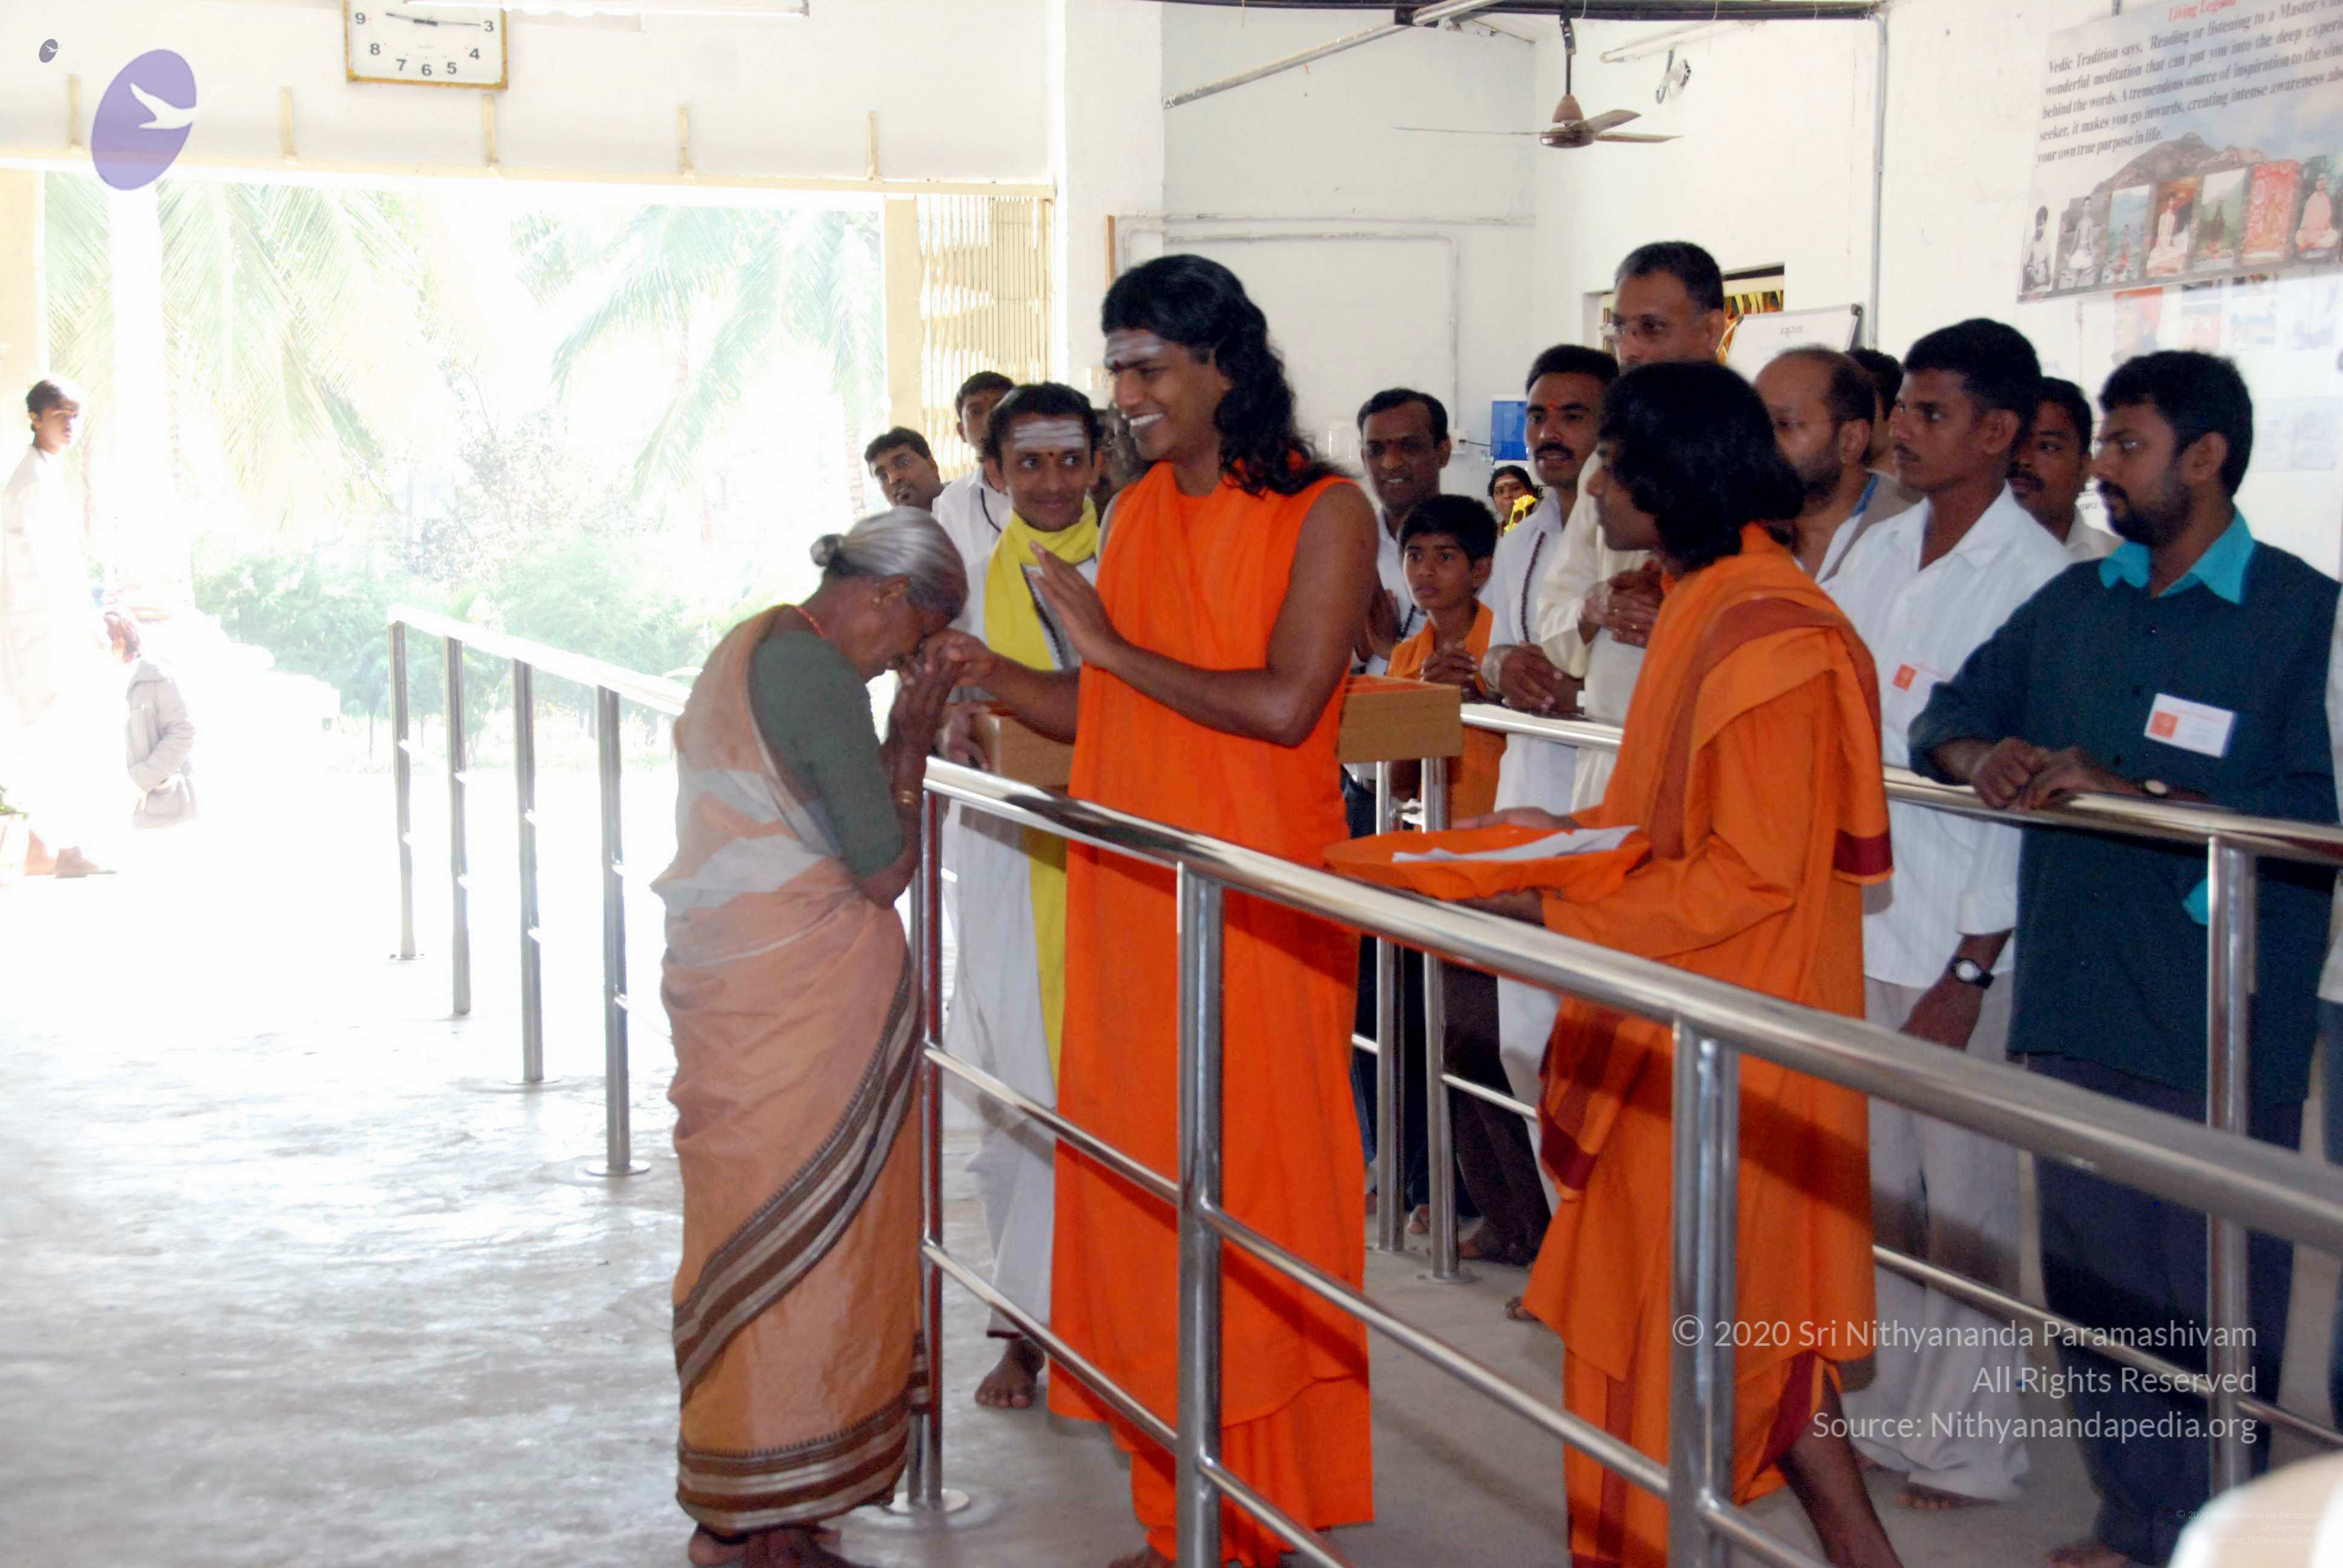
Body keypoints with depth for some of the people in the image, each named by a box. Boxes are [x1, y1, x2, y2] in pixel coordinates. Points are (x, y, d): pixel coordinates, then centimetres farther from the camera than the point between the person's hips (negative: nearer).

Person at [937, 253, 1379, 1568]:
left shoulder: (1323, 512, -6)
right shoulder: (1139, 514, 14)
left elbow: (1285, 704, -17)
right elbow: (1105, 715, 15)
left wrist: (1113, 647, -10)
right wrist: (988, 673, -1)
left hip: (1257, 914, -6)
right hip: (1131, 902, 6)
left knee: (1254, 1203, 0)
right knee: (1142, 1199, 8)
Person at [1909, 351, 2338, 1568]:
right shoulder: (2075, 604, 13)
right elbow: (1946, 714, 16)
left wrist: (2134, 792, -23)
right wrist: (1982, 753, -7)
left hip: (2219, 1028, -6)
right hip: (2075, 1009, 6)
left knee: (2210, 1312, 3)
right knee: (2089, 1287, 14)